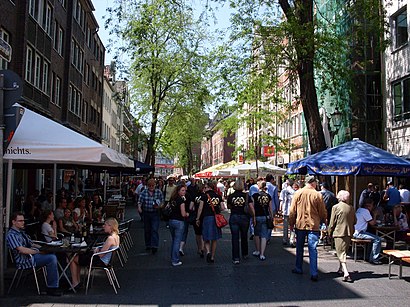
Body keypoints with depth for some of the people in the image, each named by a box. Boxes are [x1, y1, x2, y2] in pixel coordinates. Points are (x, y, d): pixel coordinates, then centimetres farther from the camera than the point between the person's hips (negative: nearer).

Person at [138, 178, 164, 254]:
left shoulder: (159, 192, -1)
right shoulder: (144, 192, 2)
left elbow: (162, 202, 3)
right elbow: (140, 201, -5)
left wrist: (159, 206, -17)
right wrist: (139, 208, -24)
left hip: (155, 214, -2)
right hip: (146, 213, 3)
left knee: (154, 230, -12)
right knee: (147, 230, 12)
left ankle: (154, 246, -13)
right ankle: (148, 245, 26)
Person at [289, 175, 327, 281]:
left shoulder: (298, 193, -3)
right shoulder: (317, 195, -8)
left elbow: (292, 211, 0)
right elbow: (323, 212, -2)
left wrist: (291, 223, 10)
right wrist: (322, 221, 17)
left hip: (300, 225, 2)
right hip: (313, 225, -2)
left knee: (299, 248, 16)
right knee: (313, 249, 1)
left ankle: (298, 268, 27)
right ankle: (314, 273, -2)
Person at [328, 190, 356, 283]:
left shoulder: (336, 207, -10)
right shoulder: (351, 208, 3)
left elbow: (332, 222, -8)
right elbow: (354, 221, 12)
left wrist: (330, 232, 5)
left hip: (339, 233, -5)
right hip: (349, 233, 5)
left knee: (341, 253, -5)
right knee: (344, 251, 20)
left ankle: (346, 273, -17)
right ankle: (341, 268, 34)